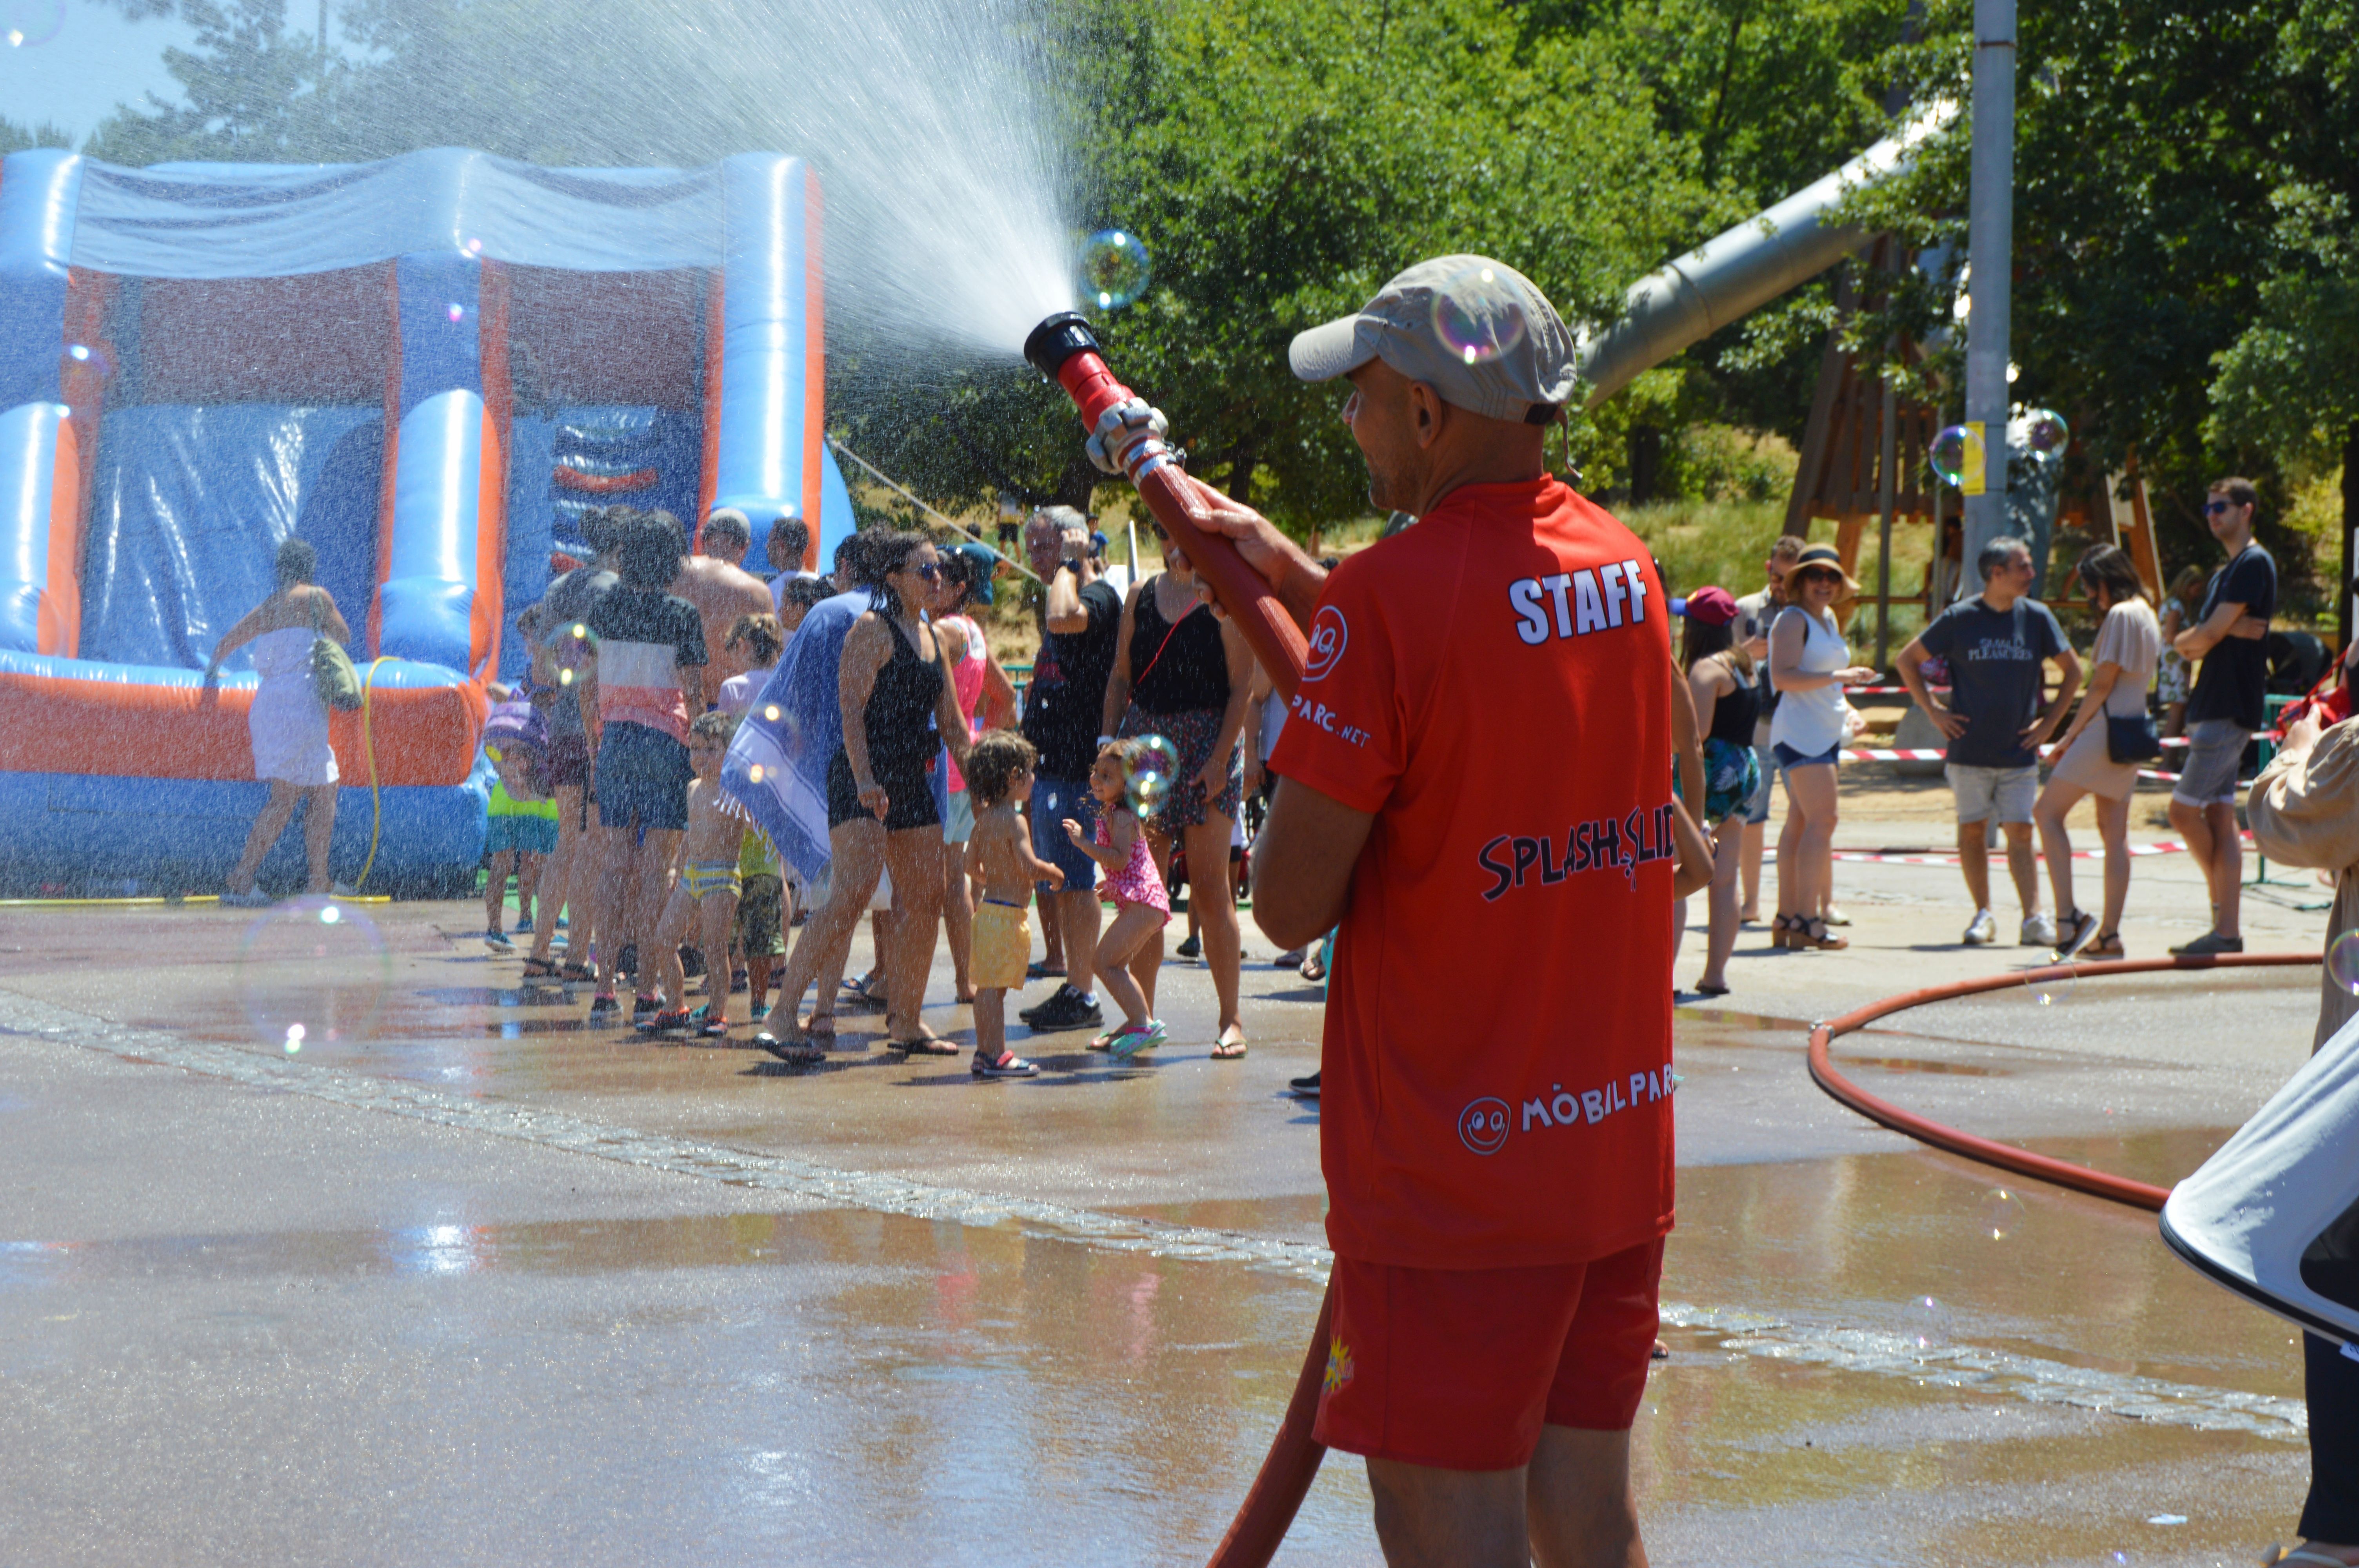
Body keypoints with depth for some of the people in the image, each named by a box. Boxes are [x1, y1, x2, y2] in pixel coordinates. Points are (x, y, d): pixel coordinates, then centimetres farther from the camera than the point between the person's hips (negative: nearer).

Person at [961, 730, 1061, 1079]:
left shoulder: (984, 819, 11)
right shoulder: (1014, 821, -15)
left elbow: (972, 866, 17)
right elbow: (1028, 866, -24)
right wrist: (1054, 874, -6)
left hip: (990, 906, 9)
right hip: (1007, 913, -9)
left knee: (989, 987, 12)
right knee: (993, 987, -8)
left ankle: (985, 1051, 17)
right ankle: (995, 1055, -8)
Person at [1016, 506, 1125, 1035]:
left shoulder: (1100, 597, -10)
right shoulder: (1058, 596, 19)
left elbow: (1063, 619, -34)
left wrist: (1070, 563, -18)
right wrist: (1029, 751, 23)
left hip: (1077, 767, -10)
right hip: (1049, 763, 10)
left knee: (1074, 882, -7)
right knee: (1058, 884, 12)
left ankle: (1083, 998, -5)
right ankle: (1073, 988, 17)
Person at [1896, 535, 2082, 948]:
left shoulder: (2037, 617, 3)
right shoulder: (1960, 618, -3)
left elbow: (2072, 670, 13)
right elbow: (1908, 660, 7)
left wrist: (2050, 720, 5)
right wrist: (1933, 710, 0)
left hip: (2020, 754, 1)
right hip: (1970, 751, -1)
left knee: (2020, 833, -5)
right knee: (1972, 831, 4)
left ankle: (2034, 918, -9)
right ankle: (1983, 915, 13)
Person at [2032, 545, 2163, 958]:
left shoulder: (2120, 615, -12)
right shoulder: (2146, 614, 17)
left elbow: (2103, 684, -15)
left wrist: (2070, 735, -9)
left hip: (2107, 729, -10)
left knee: (2048, 812, -8)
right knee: (2115, 830, 8)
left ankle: (2068, 916, -18)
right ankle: (2109, 935, 8)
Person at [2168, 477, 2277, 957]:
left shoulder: (2254, 564, -10)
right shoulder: (2226, 573, 20)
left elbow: (2208, 635, -15)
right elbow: (2185, 644, 12)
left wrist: (2190, 639, 6)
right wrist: (2226, 631, -8)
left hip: (2230, 710, -10)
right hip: (2213, 707, 10)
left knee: (2184, 810, -9)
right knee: (2220, 817, 6)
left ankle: (2222, 898, 3)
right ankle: (2228, 929, 5)